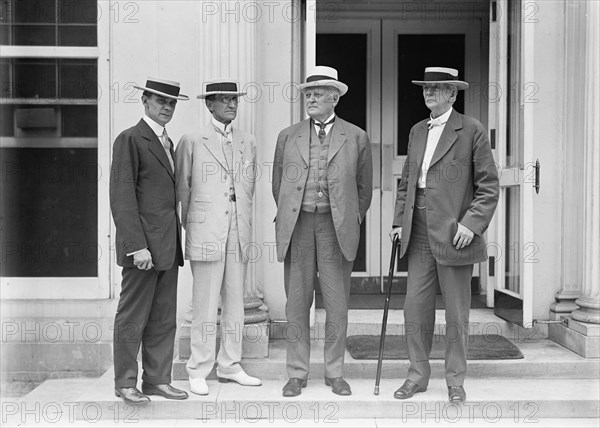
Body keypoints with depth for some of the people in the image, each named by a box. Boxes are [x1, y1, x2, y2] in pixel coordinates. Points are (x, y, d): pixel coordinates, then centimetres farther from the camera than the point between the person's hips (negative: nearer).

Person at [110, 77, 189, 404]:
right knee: (132, 318, 1)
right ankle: (126, 383, 12)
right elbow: (122, 197, -12)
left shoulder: (167, 143, 19)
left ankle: (157, 380, 19)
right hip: (142, 245, -8)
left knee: (164, 319, 10)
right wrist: (137, 246, -18)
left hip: (167, 246, 8)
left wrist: (176, 241, 10)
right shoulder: (130, 139, -5)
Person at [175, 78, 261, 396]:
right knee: (205, 307, -2)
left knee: (235, 304, 9)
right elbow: (182, 188, 5)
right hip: (206, 235, -4)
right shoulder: (191, 141, 1)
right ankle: (199, 372, 8)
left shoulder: (248, 142, 13)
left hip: (239, 235, 4)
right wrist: (190, 227, 9)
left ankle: (230, 366, 21)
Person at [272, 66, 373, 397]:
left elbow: (364, 187, 12)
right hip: (297, 225, 1)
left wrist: (352, 223, 9)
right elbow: (278, 184, 16)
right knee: (296, 303, 4)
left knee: (337, 305, 2)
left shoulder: (356, 137, 6)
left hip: (336, 226, -1)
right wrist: (288, 218, 11)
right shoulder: (288, 136, 10)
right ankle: (297, 373, 14)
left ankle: (335, 373, 16)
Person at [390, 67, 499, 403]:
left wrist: (471, 223, -16)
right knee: (416, 307, 6)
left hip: (454, 235, -5)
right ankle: (418, 375, 20)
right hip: (419, 235, 5)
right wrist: (400, 221, 10)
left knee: (456, 314, 4)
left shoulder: (472, 130, -3)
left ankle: (456, 381, 18)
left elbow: (489, 186, -5)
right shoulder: (418, 131, 15)